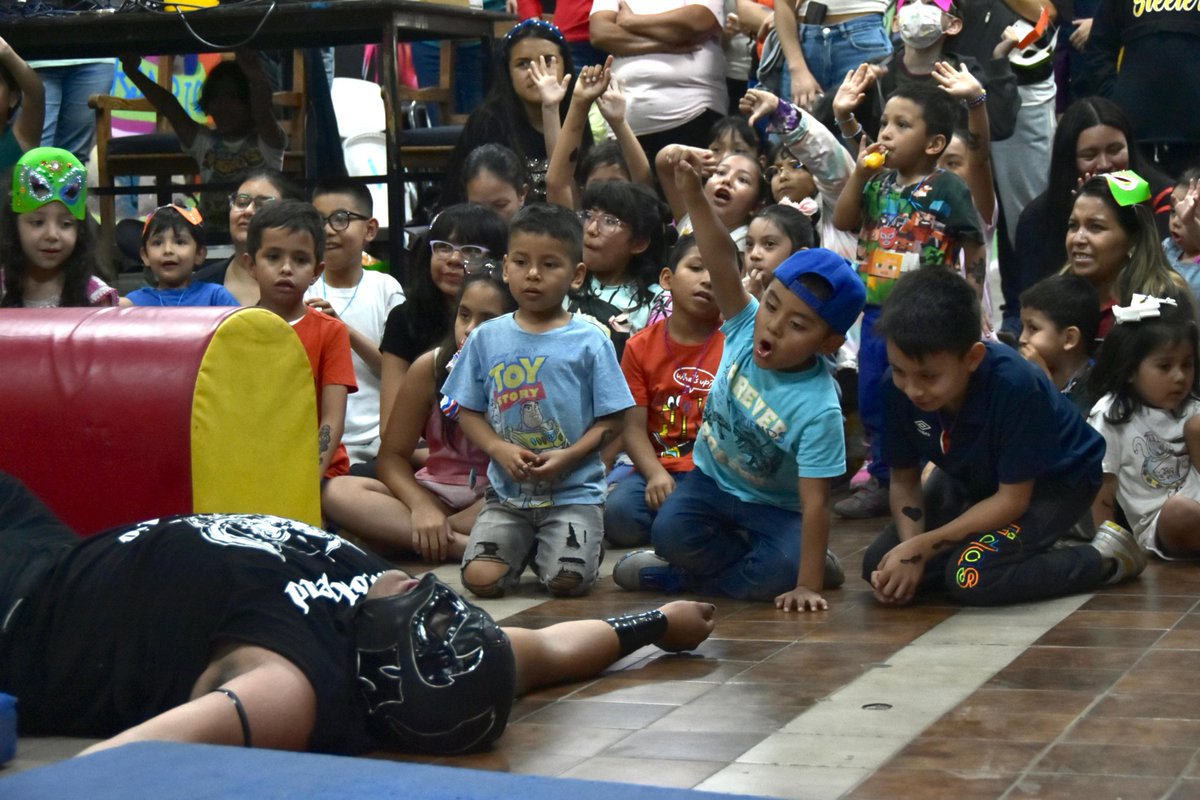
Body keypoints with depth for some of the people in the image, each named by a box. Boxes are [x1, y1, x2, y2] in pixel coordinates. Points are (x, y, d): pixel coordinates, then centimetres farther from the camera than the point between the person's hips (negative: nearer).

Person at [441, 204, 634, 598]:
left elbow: (611, 420, -2)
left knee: (567, 581, -19)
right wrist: (500, 449, -11)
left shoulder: (590, 341, -2)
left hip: (574, 491, -2)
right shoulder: (487, 338, 6)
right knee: (480, 579, -15)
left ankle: (554, 547, 16)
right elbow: (468, 411, 8)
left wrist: (568, 457, -16)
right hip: (506, 492, 2)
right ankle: (526, 547, 18)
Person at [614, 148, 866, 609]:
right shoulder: (747, 327, -15)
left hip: (773, 506, -4)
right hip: (711, 479, 4)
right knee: (671, 531, -25)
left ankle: (677, 578, -8)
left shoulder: (817, 409, -27)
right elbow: (724, 264, -27)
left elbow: (815, 501, -28)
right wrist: (693, 195, -41)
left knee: (781, 571, -31)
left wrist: (807, 586, -31)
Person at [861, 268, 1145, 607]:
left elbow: (1012, 498, -28)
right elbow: (904, 480, -9)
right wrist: (911, 546, -28)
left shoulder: (1014, 385, -37)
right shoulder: (897, 386, -24)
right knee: (879, 567, -7)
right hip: (972, 479, 6)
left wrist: (922, 548, -31)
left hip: (1055, 480, -5)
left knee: (970, 576, -28)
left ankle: (1103, 558, -7)